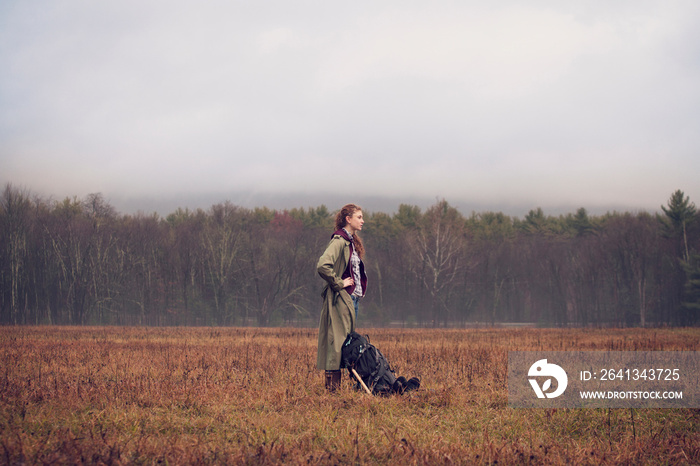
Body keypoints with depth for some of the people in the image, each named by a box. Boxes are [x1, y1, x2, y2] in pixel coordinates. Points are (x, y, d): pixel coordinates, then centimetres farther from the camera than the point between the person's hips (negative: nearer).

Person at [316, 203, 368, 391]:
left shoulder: (352, 242, 17)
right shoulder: (339, 241, -14)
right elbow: (323, 266, -27)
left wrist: (359, 289, 14)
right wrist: (339, 283, -17)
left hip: (352, 298, 10)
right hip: (341, 298, -10)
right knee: (338, 339, -10)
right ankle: (332, 385, -9)